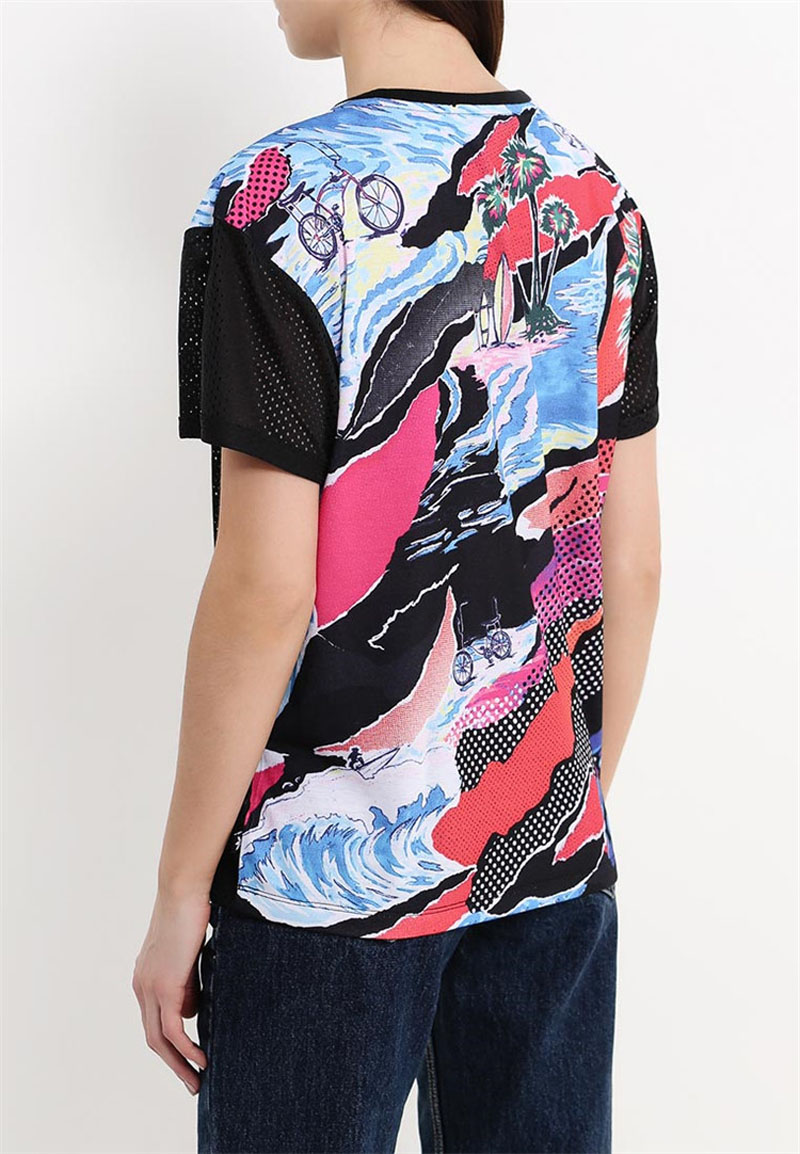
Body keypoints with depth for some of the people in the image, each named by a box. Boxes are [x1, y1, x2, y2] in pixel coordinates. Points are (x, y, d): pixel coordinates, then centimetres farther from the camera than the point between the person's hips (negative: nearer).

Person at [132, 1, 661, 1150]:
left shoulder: (275, 199, -14)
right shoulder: (601, 196, 3)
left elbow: (265, 592, -17)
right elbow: (632, 565, 5)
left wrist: (179, 892, -7)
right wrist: (584, 798, 16)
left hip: (333, 861, -5)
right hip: (555, 846, 5)